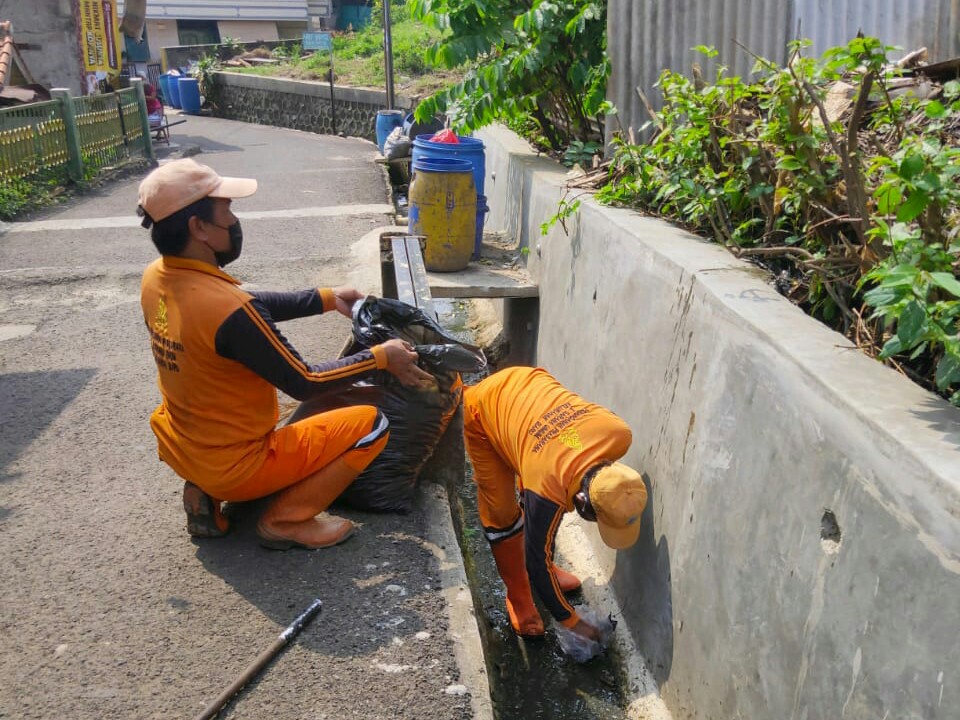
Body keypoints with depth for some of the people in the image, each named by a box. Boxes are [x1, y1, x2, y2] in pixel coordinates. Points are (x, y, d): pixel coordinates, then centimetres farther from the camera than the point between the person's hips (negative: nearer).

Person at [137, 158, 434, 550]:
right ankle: (286, 519, 1)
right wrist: (380, 357, -10)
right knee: (370, 424, -7)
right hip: (234, 466, -8)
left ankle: (204, 493, 19)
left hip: (178, 448, 8)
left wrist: (327, 299, 9)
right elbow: (304, 383, -21)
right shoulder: (226, 310, -32)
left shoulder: (154, 278, -7)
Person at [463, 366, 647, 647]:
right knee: (502, 514, -4)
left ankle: (544, 569, 33)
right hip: (484, 409, -5)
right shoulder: (547, 488, -38)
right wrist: (570, 620, -9)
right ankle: (518, 596, 16)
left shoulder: (620, 434, -28)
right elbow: (537, 560, -21)